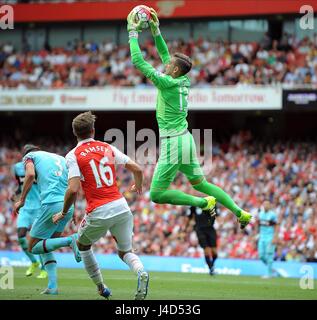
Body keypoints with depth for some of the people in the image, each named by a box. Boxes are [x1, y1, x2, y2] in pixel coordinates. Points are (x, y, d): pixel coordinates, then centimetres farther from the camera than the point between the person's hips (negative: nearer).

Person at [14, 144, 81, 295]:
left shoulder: (30, 156, 12)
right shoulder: (61, 158, 28)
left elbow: (30, 174, -9)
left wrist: (22, 200, -4)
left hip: (52, 204, -6)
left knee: (33, 247, 5)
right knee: (46, 245, 19)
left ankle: (70, 240, -17)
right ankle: (52, 286, 4)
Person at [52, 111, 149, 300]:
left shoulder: (73, 156, -3)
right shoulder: (108, 148, 10)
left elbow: (73, 189, -14)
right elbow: (137, 169, 9)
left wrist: (64, 213, 2)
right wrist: (138, 186, 31)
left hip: (99, 213, -3)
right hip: (121, 207, 3)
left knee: (83, 245, 26)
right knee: (125, 252, 18)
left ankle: (101, 288, 24)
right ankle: (141, 272, -16)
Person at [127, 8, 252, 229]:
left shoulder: (167, 83, -15)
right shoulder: (184, 82, 6)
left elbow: (138, 62, -13)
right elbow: (164, 54, 21)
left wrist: (133, 32, -6)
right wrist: (156, 30, 17)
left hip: (173, 143, -8)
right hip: (186, 139, 8)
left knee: (157, 194, -4)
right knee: (200, 183, 19)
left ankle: (202, 202, -11)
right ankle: (239, 212, 15)